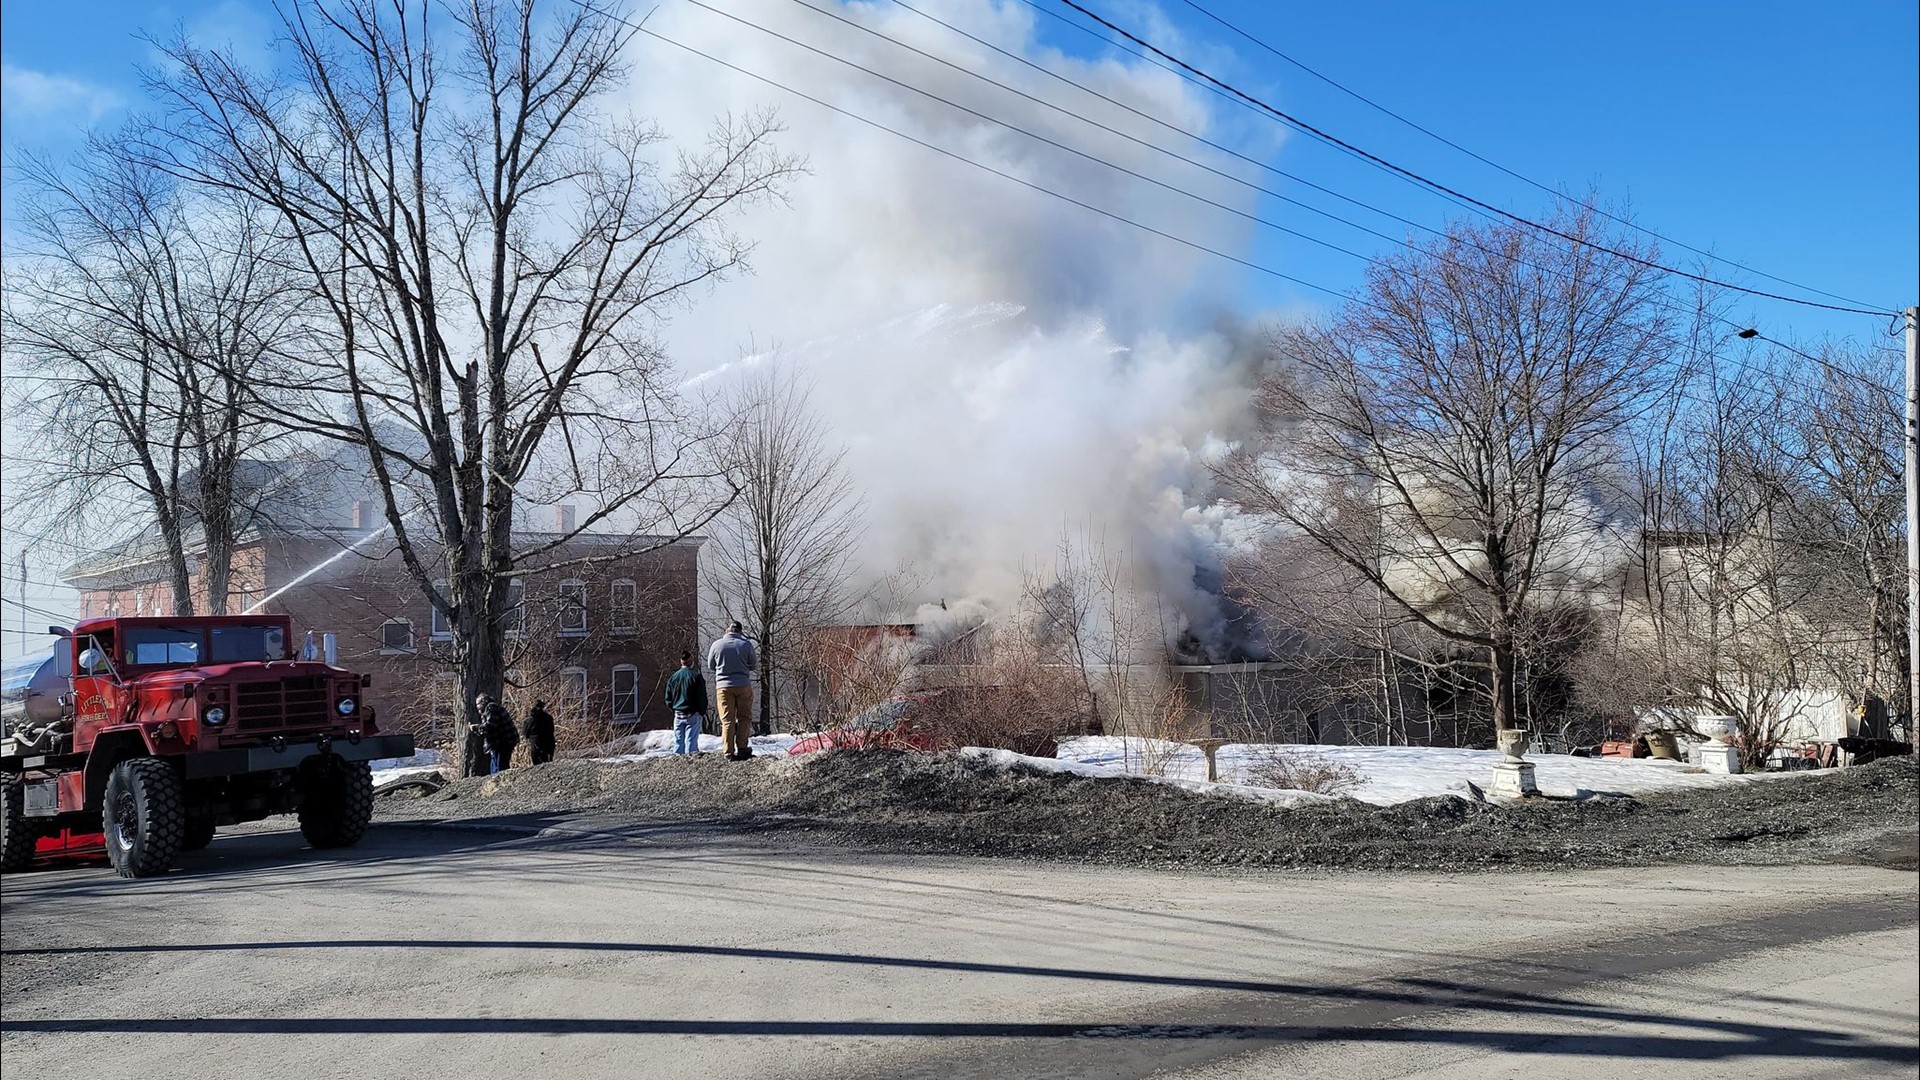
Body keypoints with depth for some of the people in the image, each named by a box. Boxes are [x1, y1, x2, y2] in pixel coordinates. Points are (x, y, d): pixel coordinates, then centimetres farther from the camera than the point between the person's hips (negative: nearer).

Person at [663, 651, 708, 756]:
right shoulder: (696, 676, -7)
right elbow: (702, 697, -7)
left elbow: (668, 699, 10)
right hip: (693, 715, -4)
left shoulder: (673, 677, 7)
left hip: (678, 715, 4)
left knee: (678, 742, 8)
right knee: (691, 740, -5)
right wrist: (703, 713, 1)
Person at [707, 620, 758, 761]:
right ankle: (741, 748, 6)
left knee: (727, 720, 3)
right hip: (744, 685, -1)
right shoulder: (747, 645, -4)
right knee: (744, 718, 12)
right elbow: (754, 665, 7)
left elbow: (710, 666, 10)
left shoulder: (717, 645, -1)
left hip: (723, 686, 1)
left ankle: (729, 753, 0)